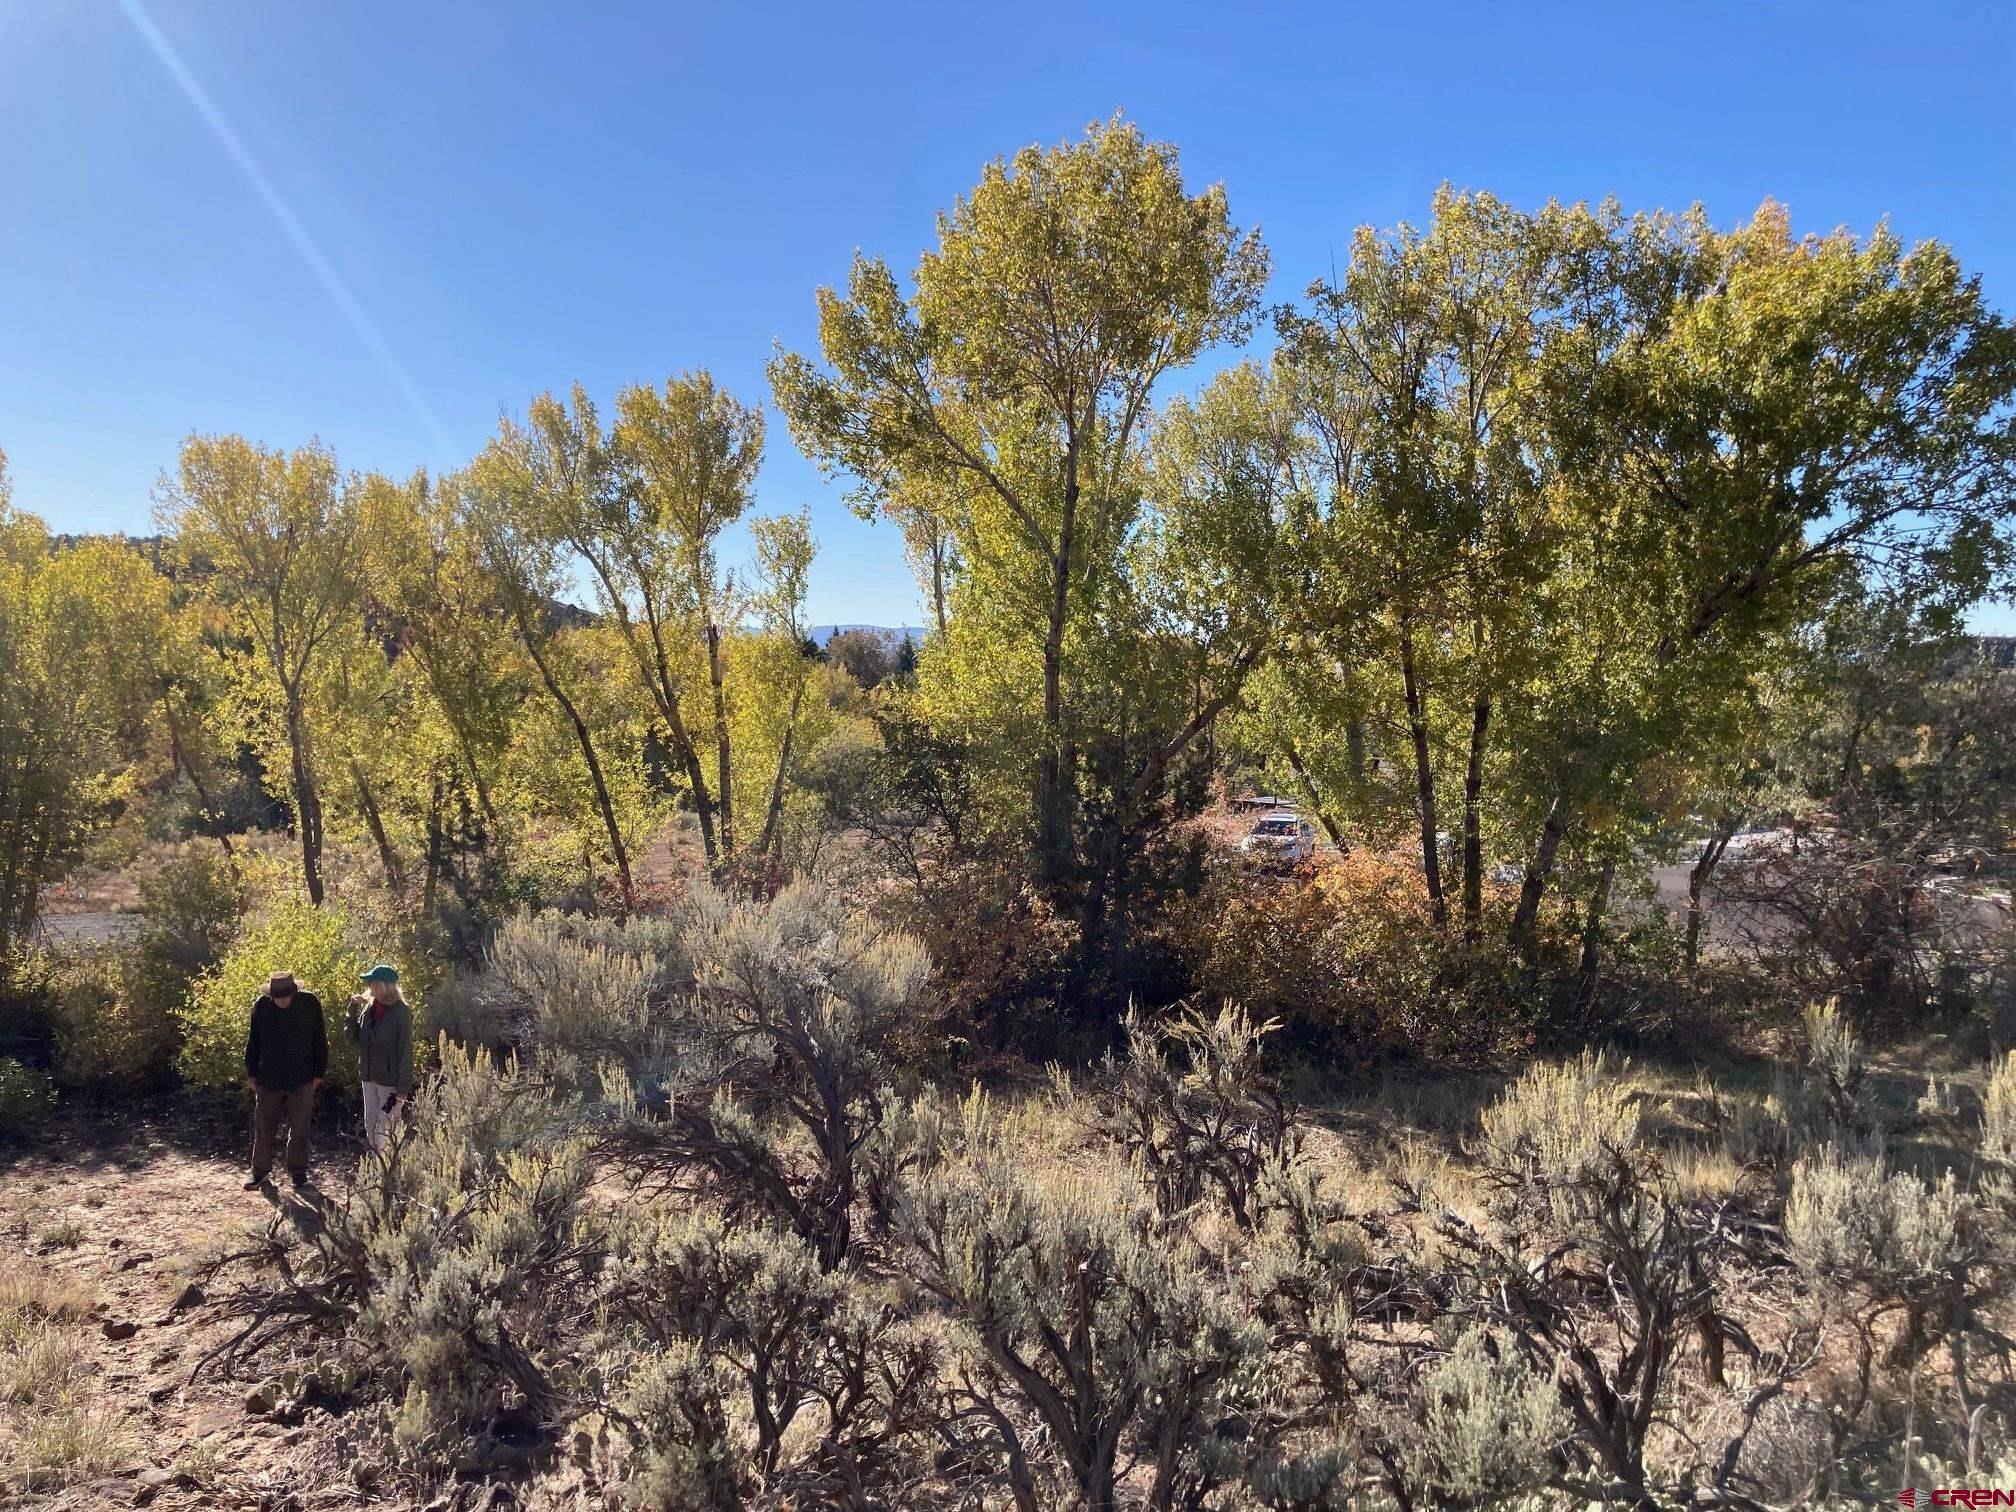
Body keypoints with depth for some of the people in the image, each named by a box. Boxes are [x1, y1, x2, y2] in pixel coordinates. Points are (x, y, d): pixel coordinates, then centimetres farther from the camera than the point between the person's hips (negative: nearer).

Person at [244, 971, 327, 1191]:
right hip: (268, 1079, 2)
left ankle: (298, 1174, 17)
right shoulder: (262, 1006, -4)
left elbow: (320, 1041, 0)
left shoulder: (310, 1003, -8)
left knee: (299, 1129, 5)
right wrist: (252, 1073, 6)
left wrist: (319, 1073, 0)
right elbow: (253, 1042, 7)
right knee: (263, 1128, 9)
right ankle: (260, 1172, 24)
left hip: (301, 1080, -1)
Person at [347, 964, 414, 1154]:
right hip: (369, 1077, 7)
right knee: (370, 1127, 16)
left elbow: (406, 1051, -14)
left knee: (384, 1131, -6)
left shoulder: (401, 1012, -15)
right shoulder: (368, 1006, 4)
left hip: (390, 1081, -7)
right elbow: (355, 1037, 10)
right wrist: (353, 1009, -2)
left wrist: (403, 1088, -16)